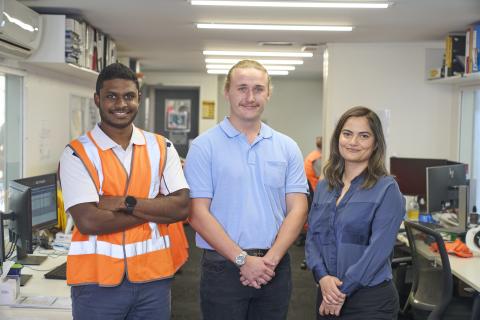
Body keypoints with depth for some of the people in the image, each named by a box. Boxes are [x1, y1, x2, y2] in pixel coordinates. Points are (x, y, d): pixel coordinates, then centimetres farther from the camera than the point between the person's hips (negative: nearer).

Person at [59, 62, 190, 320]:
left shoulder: (161, 148, 4)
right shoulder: (77, 153, -6)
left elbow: (181, 207, -6)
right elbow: (88, 221, -17)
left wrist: (125, 203, -17)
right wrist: (157, 210, -11)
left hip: (153, 276, 3)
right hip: (98, 281, -2)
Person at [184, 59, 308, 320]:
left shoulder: (287, 147, 6)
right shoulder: (204, 147, -4)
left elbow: (297, 208, 1)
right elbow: (198, 213, -9)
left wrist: (270, 259, -10)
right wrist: (243, 259, -13)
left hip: (275, 267, 3)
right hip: (223, 266, -3)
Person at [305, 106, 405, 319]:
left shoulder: (386, 189, -8)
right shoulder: (323, 187, 8)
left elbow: (379, 248, -15)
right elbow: (312, 237, 6)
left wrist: (344, 290, -16)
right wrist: (323, 277, -12)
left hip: (370, 301, -5)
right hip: (328, 296, 5)